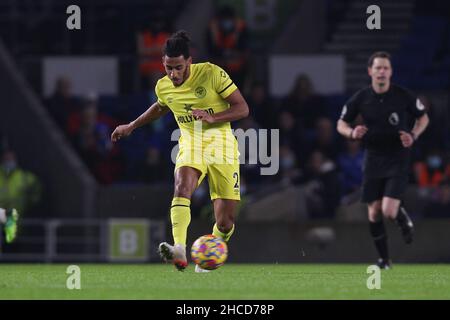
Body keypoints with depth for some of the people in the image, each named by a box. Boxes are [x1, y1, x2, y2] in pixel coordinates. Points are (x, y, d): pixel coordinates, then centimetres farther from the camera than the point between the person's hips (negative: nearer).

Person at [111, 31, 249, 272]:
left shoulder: (212, 73, -12)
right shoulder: (163, 87, 2)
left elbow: (242, 108, -10)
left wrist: (212, 118, -24)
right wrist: (132, 126, 31)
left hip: (221, 143, -2)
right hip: (190, 144, 2)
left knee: (225, 223, -5)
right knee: (182, 187, -33)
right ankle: (179, 251, -48)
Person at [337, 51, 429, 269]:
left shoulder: (403, 96, -9)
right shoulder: (361, 98, -4)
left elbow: (423, 117, 7)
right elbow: (341, 124, 7)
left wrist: (413, 136, -11)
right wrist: (352, 133, -15)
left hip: (398, 159, -3)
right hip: (373, 159, 3)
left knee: (389, 211, -16)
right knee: (374, 212, 4)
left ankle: (405, 222, 21)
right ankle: (384, 259, 21)